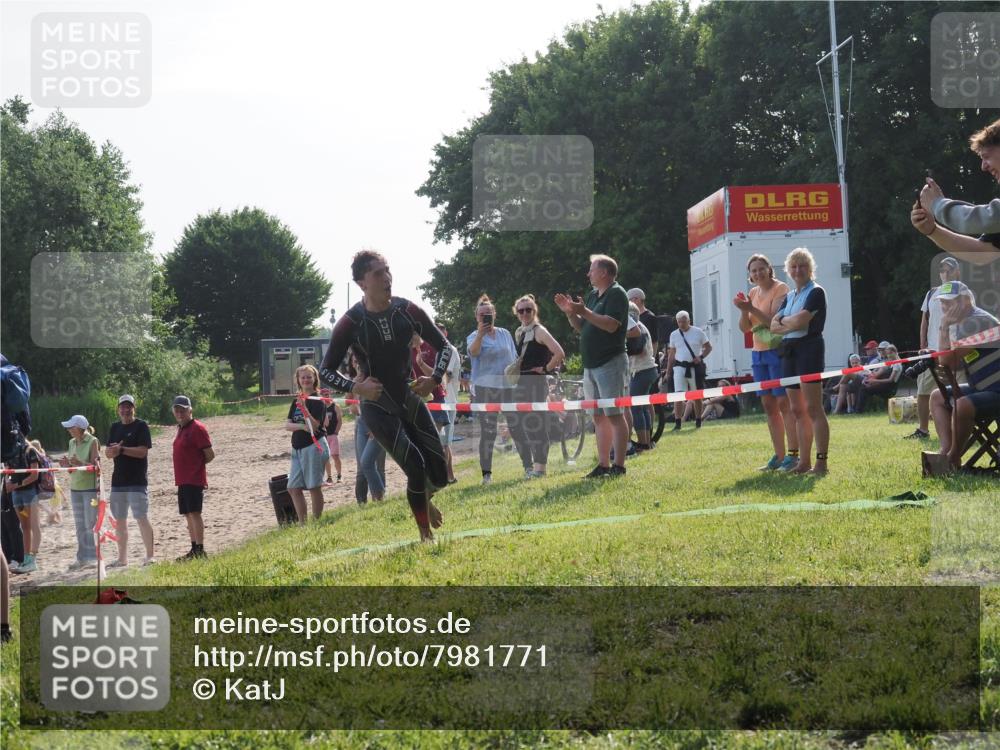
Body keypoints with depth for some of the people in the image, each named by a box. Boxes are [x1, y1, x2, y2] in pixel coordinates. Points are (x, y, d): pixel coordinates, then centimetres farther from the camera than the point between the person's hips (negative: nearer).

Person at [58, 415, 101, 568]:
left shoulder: (93, 442, -10)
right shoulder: (72, 443, 10)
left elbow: (95, 465, -14)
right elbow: (71, 466, 15)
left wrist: (80, 463, -29)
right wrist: (66, 463, -6)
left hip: (90, 487, -7)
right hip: (75, 488, 7)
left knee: (90, 525, -6)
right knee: (79, 526, 9)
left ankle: (93, 557, -1)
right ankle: (82, 558, 14)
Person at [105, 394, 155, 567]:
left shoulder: (141, 426, -4)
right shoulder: (115, 428, 14)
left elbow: (143, 451, -14)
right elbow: (107, 452, 11)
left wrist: (121, 449, -16)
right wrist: (113, 450, -12)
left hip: (137, 482, -7)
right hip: (118, 481, 7)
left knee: (142, 518, -10)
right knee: (119, 520, 10)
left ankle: (150, 556, -6)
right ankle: (122, 558, 18)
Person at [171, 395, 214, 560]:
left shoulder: (197, 428, -11)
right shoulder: (181, 429, 16)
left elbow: (210, 455, -13)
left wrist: (197, 464, -1)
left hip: (194, 479, -9)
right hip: (183, 480, 9)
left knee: (194, 513, -12)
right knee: (188, 515, 12)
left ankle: (200, 550, -13)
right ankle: (194, 549, 17)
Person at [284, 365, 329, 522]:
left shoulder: (318, 400, -6)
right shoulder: (296, 401, 13)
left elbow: (315, 426, -16)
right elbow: (287, 425, 5)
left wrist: (304, 408, -27)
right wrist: (302, 426, -14)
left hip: (314, 446, -7)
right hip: (297, 448, 7)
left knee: (314, 487, -4)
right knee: (293, 488, 4)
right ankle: (303, 523, 9)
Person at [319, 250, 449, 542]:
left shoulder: (408, 311, -6)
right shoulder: (351, 323, -15)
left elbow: (443, 346, 7)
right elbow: (326, 371, -7)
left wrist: (435, 378, -8)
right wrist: (356, 387, -22)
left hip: (410, 398, 4)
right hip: (377, 407, -4)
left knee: (439, 476, 0)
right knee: (416, 468, -17)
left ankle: (423, 499, 37)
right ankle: (427, 536, 2)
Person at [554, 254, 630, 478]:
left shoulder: (616, 294, -8)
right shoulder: (593, 296, 19)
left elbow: (611, 325, -22)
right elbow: (583, 328, 23)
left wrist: (584, 312, -22)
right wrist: (570, 313, 7)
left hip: (610, 363, -9)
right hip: (591, 365, 9)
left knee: (614, 415, -9)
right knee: (599, 417, 9)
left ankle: (618, 466, -9)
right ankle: (603, 465, 12)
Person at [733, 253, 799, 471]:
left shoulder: (780, 289, -8)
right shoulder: (753, 293, 13)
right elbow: (745, 328, 10)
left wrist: (751, 308, -25)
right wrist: (744, 310, -9)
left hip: (777, 351, -8)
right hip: (758, 353, 8)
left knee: (784, 402, -9)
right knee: (768, 405, 8)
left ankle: (793, 454, -9)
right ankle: (779, 455, 13)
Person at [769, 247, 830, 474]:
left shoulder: (816, 292, -4)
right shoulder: (789, 296, 19)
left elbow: (801, 321, -16)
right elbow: (773, 325, 9)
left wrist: (783, 321, 2)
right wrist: (792, 324, -8)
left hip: (809, 349, -8)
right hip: (790, 351, 8)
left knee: (813, 408, -11)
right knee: (797, 410, 8)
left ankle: (821, 462, -12)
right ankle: (804, 462, 13)